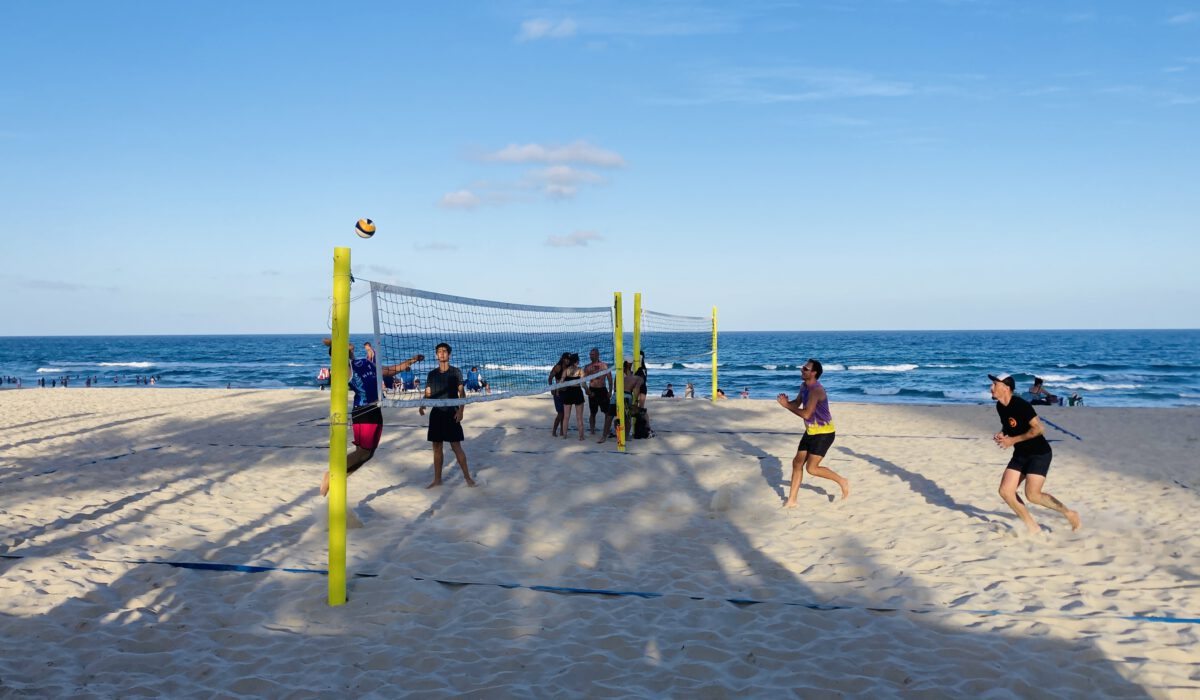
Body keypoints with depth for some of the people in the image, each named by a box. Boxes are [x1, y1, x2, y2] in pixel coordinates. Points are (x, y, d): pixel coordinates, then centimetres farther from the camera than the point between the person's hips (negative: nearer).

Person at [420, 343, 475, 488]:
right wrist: (423, 405, -10)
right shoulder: (432, 374, 8)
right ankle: (437, 479, 16)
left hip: (452, 413, -4)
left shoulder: (455, 372, -2)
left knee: (456, 447, -4)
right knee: (437, 447, 7)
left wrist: (460, 410, -14)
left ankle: (467, 477, 6)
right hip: (436, 413, 4)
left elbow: (462, 393, -3)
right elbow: (428, 393, 9)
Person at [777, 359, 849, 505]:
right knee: (797, 463, 7)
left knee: (812, 468, -13)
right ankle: (791, 500, 14)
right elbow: (796, 403, 15)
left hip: (824, 433, -9)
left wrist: (787, 405, -20)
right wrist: (786, 402, -8)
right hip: (811, 432, 9)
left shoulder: (816, 390, -25)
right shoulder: (804, 386, 5)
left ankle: (842, 482, 8)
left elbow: (806, 414, -31)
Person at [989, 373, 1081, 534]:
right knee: (1005, 491, -2)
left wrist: (1013, 440, -22)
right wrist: (1001, 434, -2)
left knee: (1032, 495, -18)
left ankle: (1069, 513, 4)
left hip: (1039, 454, -8)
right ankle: (1032, 527, 10)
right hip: (1020, 455, 8)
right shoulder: (1000, 406, 3)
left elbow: (1039, 429, -24)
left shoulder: (1020, 405, -23)